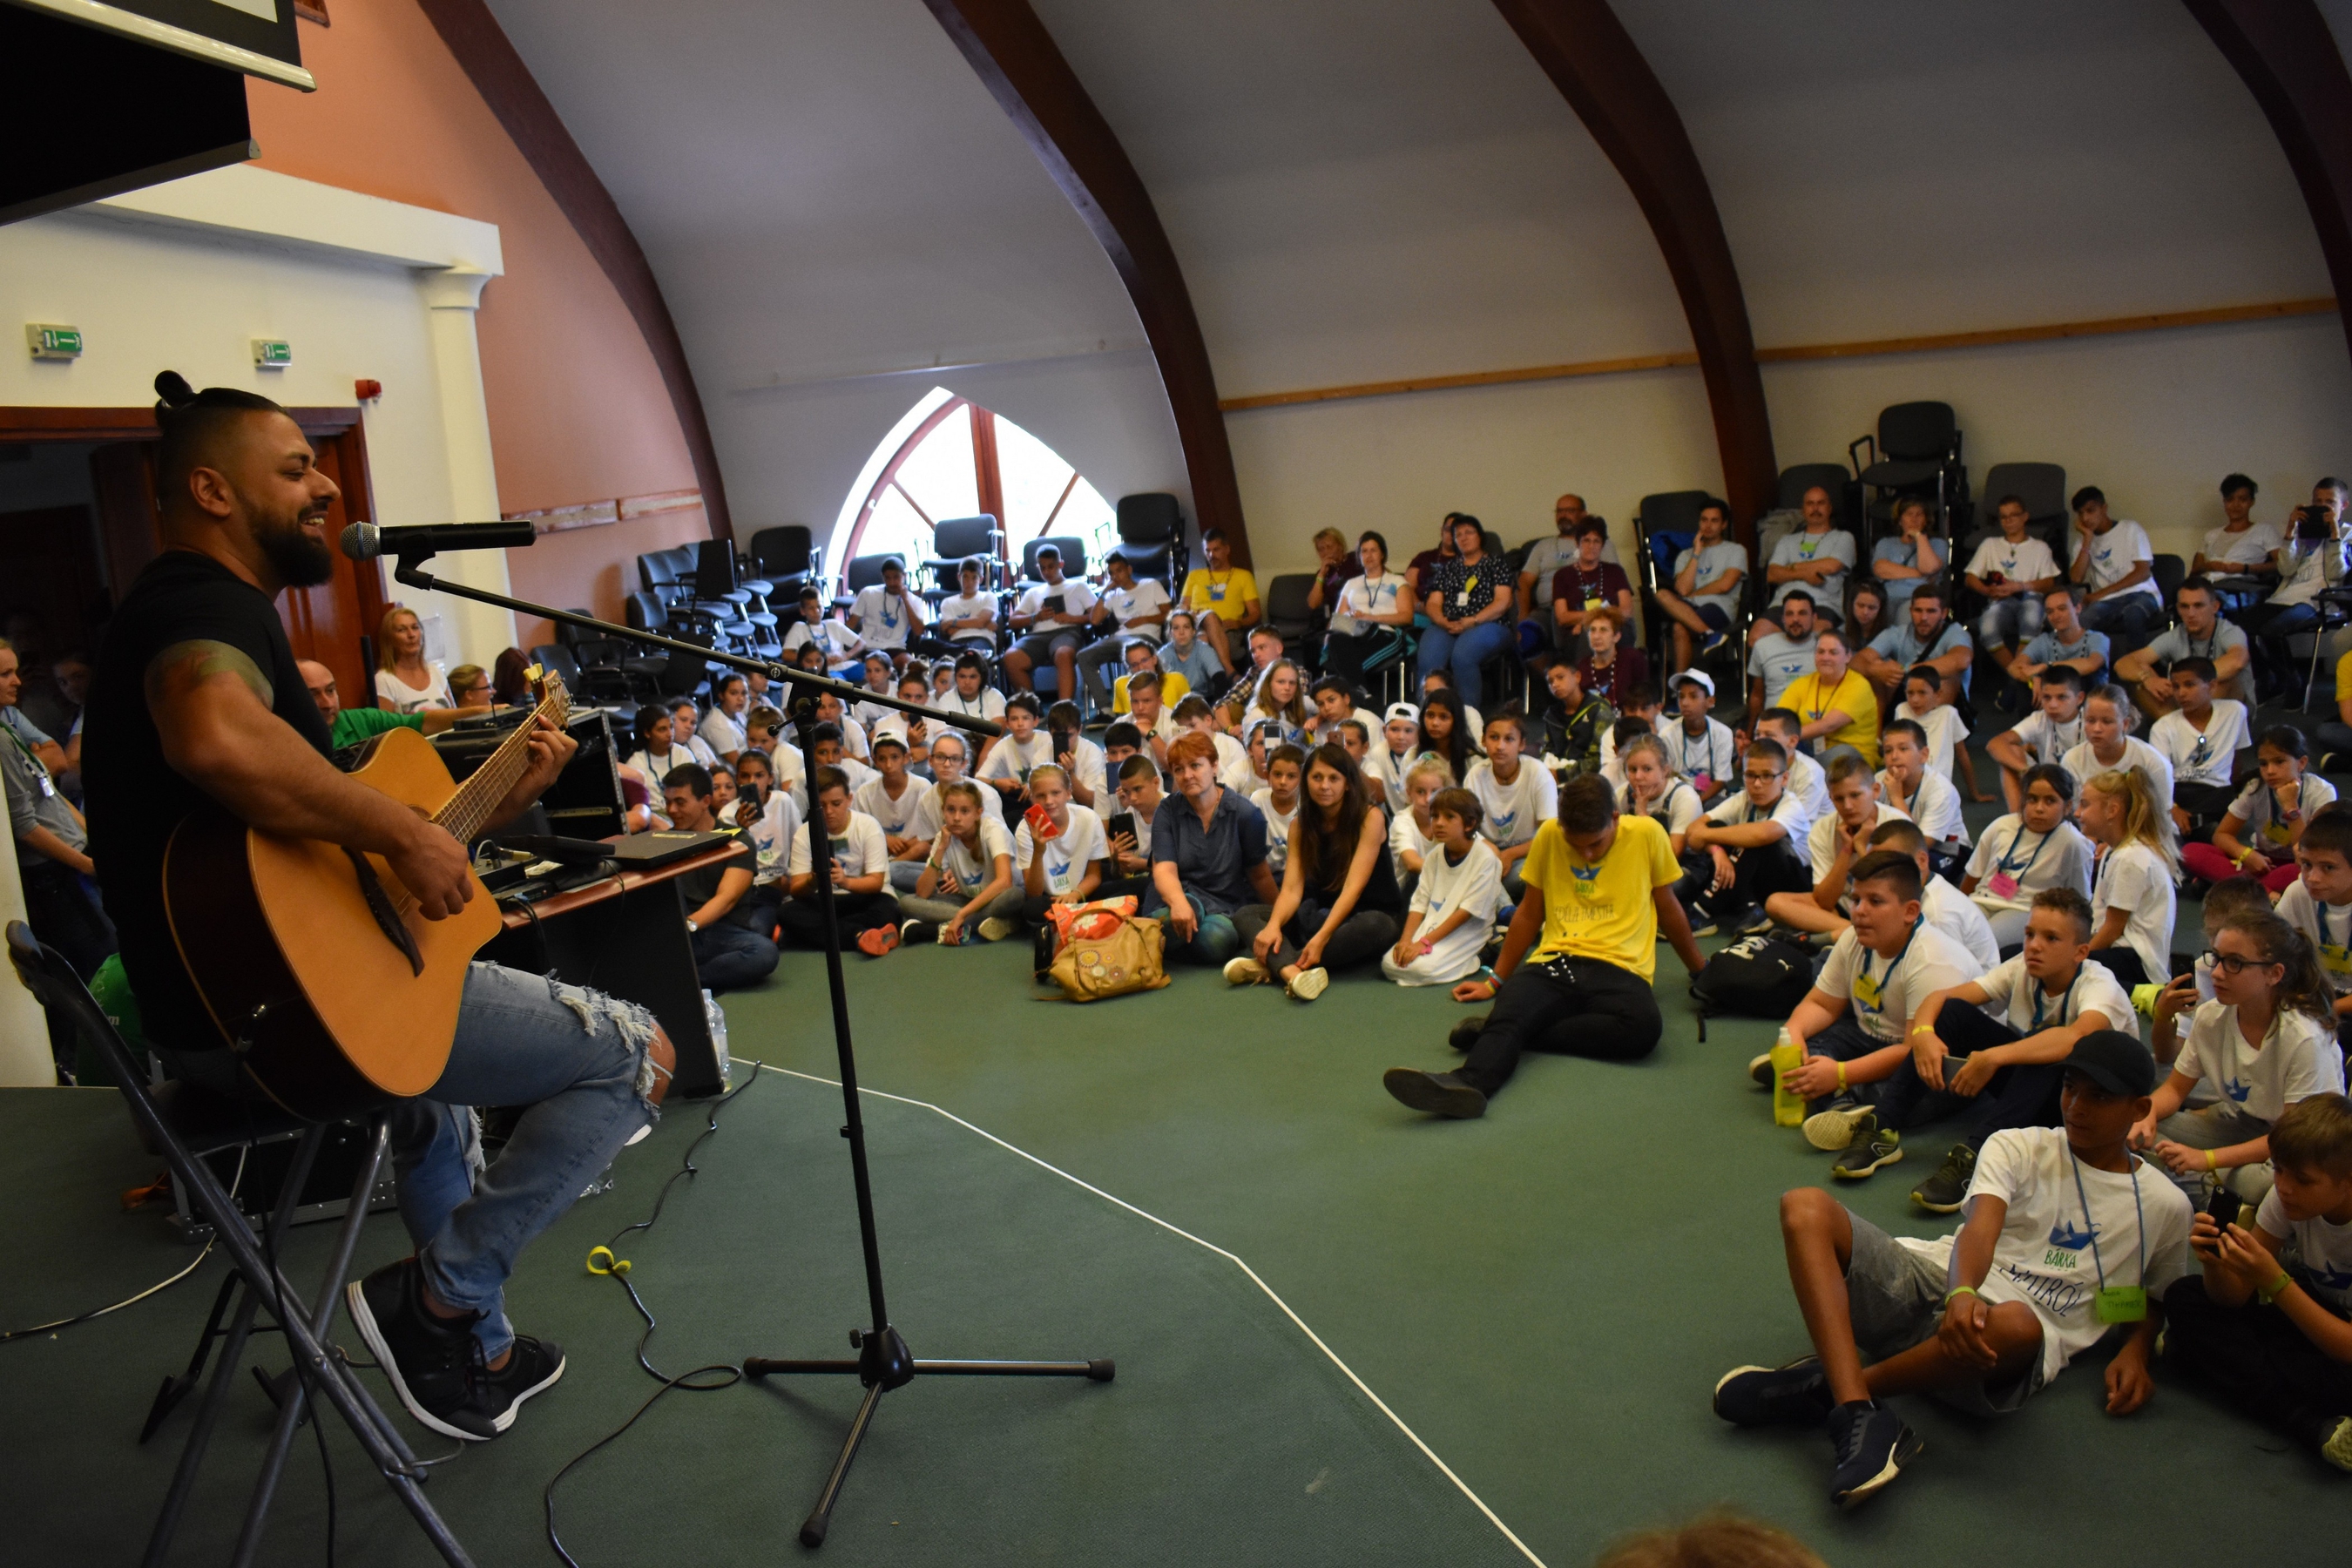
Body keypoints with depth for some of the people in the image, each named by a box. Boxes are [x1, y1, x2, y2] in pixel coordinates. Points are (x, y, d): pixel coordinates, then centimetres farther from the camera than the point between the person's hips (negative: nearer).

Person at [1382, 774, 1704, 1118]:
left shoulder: (1647, 834, 3)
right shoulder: (1549, 835, 7)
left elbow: (1668, 909, 17)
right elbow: (1529, 914, 17)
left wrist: (1702, 971, 27)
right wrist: (1495, 982, 22)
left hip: (1619, 969, -1)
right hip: (1554, 963, 1)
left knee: (1645, 1026, -37)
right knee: (1509, 1012, -34)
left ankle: (1498, 1032, -32)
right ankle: (1468, 1083, -63)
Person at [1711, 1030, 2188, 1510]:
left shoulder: (2164, 1207, 14)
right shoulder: (2016, 1147, 12)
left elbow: (2155, 1297, 26)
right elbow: (1981, 1229, -5)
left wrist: (2136, 1351, 3)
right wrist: (1961, 1293, -27)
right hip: (1932, 1280, 2)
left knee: (2016, 1326, -43)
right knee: (1807, 1207, -25)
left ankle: (1819, 1386, -22)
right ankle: (1860, 1416, -41)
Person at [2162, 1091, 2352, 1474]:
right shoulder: (2290, 1199, -12)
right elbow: (2233, 1297, -9)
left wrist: (2274, 1281, -36)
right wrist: (2216, 1263, -31)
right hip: (2304, 1323, 7)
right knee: (2183, 1298, -15)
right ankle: (2317, 1427, -24)